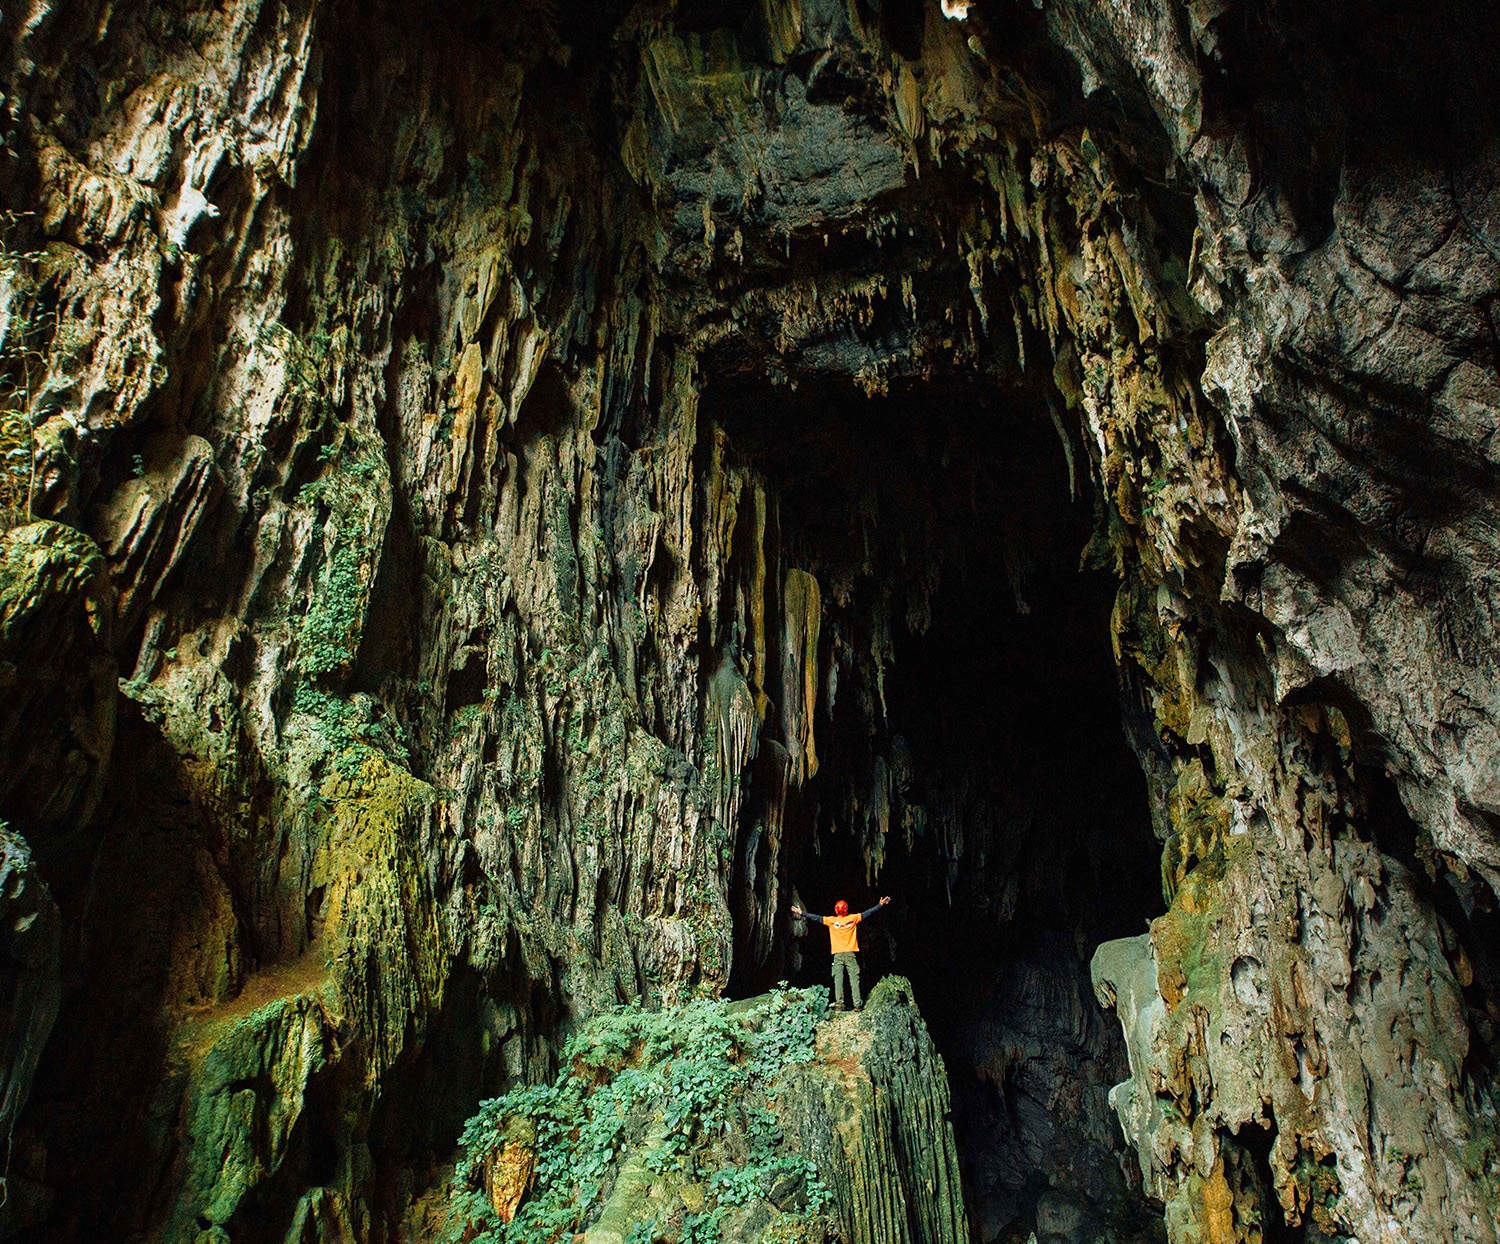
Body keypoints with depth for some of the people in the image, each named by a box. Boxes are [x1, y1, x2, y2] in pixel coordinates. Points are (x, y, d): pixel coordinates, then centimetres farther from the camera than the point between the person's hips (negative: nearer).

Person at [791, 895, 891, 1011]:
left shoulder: (831, 920, 5)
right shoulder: (853, 919, 4)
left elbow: (816, 918, 10)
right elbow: (868, 913, 9)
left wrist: (801, 913, 19)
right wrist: (880, 905, 16)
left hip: (838, 954, 0)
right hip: (851, 953, 0)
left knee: (838, 980, 0)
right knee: (854, 979, -1)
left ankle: (839, 1004, -6)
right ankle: (858, 1004, -6)